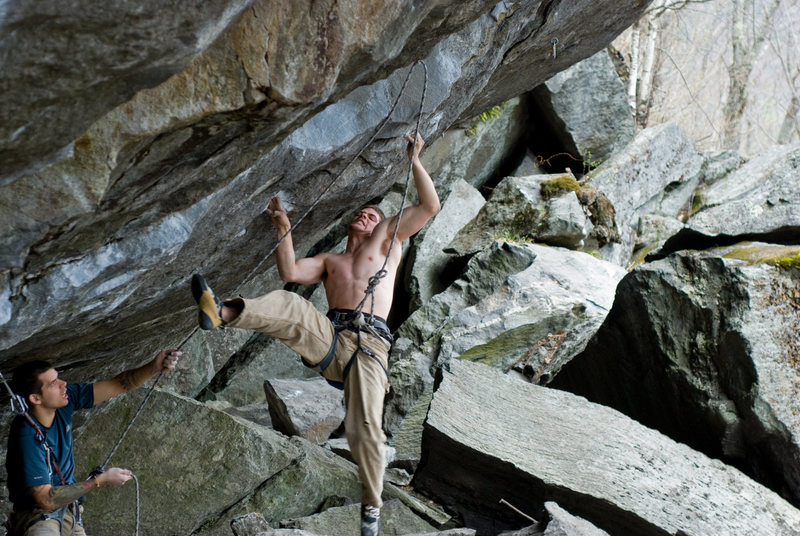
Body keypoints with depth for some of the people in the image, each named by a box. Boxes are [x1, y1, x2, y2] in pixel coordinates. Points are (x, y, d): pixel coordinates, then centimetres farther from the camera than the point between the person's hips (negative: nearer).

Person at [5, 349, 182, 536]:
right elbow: (46, 500, -25)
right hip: (37, 515, -8)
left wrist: (155, 366, -22)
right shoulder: (26, 437, -26)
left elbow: (118, 385, -4)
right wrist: (100, 480, -18)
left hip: (68, 509, 8)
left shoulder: (64, 402, -7)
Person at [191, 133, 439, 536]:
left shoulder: (386, 241, 26)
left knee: (365, 427, -17)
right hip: (329, 337, 2)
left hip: (370, 342, -2)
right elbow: (289, 273, 15)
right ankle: (222, 313, -52)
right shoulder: (329, 261, 33)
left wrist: (415, 161, 17)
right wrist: (284, 229, 12)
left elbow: (430, 205, 18)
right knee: (291, 307, -30)